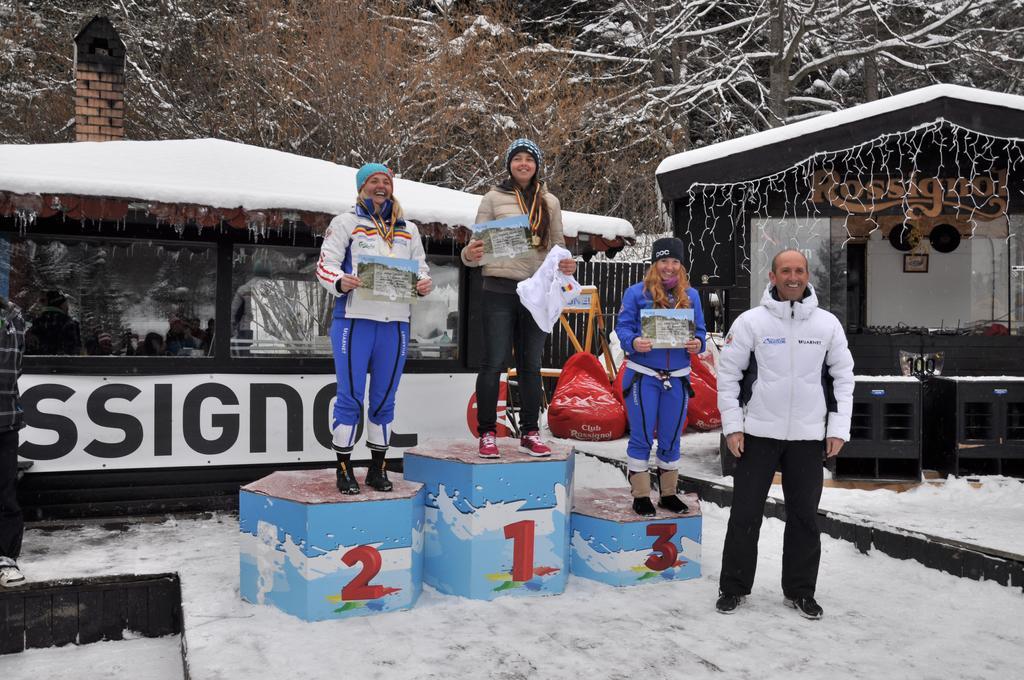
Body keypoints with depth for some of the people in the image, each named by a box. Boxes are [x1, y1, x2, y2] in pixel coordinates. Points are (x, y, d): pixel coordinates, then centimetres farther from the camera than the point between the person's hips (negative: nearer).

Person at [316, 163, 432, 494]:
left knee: (385, 398, 9)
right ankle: (344, 469, 8)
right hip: (354, 320, -4)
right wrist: (340, 282, -22)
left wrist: (423, 283, -4)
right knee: (350, 397, -3)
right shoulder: (345, 222, 7)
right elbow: (325, 264, -1)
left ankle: (378, 467, 20)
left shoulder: (408, 229, 19)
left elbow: (420, 266, 19)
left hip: (395, 322, 4)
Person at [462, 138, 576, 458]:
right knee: (494, 363, -2)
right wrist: (470, 254, -23)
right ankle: (487, 434, 7)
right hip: (499, 290, -3)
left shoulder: (550, 202, 11)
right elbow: (478, 243, 0)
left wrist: (567, 264, -6)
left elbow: (557, 244, 15)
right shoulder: (494, 198, 2)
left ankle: (530, 434, 18)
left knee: (531, 365, 10)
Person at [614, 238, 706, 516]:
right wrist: (633, 342, -27)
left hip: (677, 378, 4)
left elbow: (700, 330, 10)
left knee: (671, 439, 13)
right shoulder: (636, 292, -1)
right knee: (641, 437, 0)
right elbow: (623, 326, -6)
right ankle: (640, 495, 13)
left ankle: (669, 493, 27)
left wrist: (698, 344, -12)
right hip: (643, 376, -3)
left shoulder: (691, 295, 10)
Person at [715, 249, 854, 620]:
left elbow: (843, 376, 7)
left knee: (805, 516, 10)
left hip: (808, 436, 2)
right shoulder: (751, 321, -4)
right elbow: (728, 373, -1)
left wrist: (838, 429, 1)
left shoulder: (827, 324, 2)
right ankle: (733, 587, 17)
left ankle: (800, 590, 25)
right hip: (758, 433, -2)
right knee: (745, 513, 4)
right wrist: (732, 426, -6)